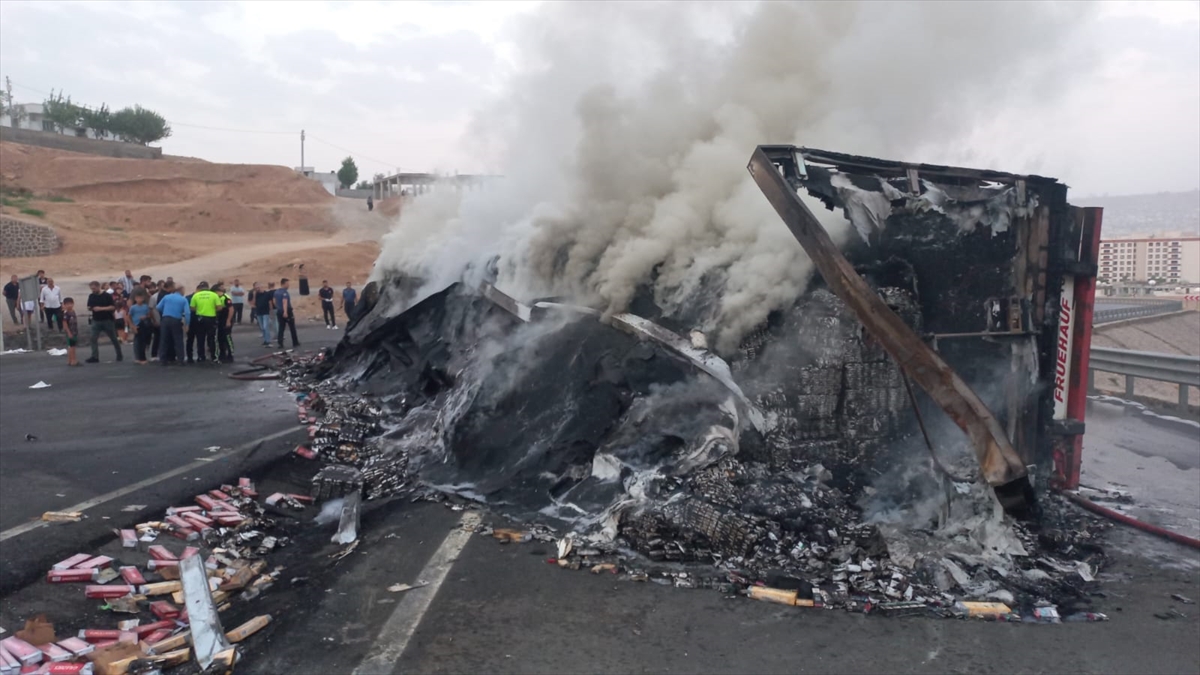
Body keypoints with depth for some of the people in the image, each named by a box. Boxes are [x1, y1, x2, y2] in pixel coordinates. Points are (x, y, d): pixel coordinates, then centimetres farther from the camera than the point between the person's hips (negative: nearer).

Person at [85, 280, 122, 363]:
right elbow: (89, 307, 16)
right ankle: (95, 357, -6)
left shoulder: (107, 296, -8)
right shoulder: (91, 296, 6)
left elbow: (113, 307, -12)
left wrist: (101, 308, -21)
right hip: (96, 321, 4)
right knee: (93, 339, -7)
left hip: (107, 320, -4)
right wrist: (90, 308, -8)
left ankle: (119, 355, 21)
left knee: (114, 338, 7)